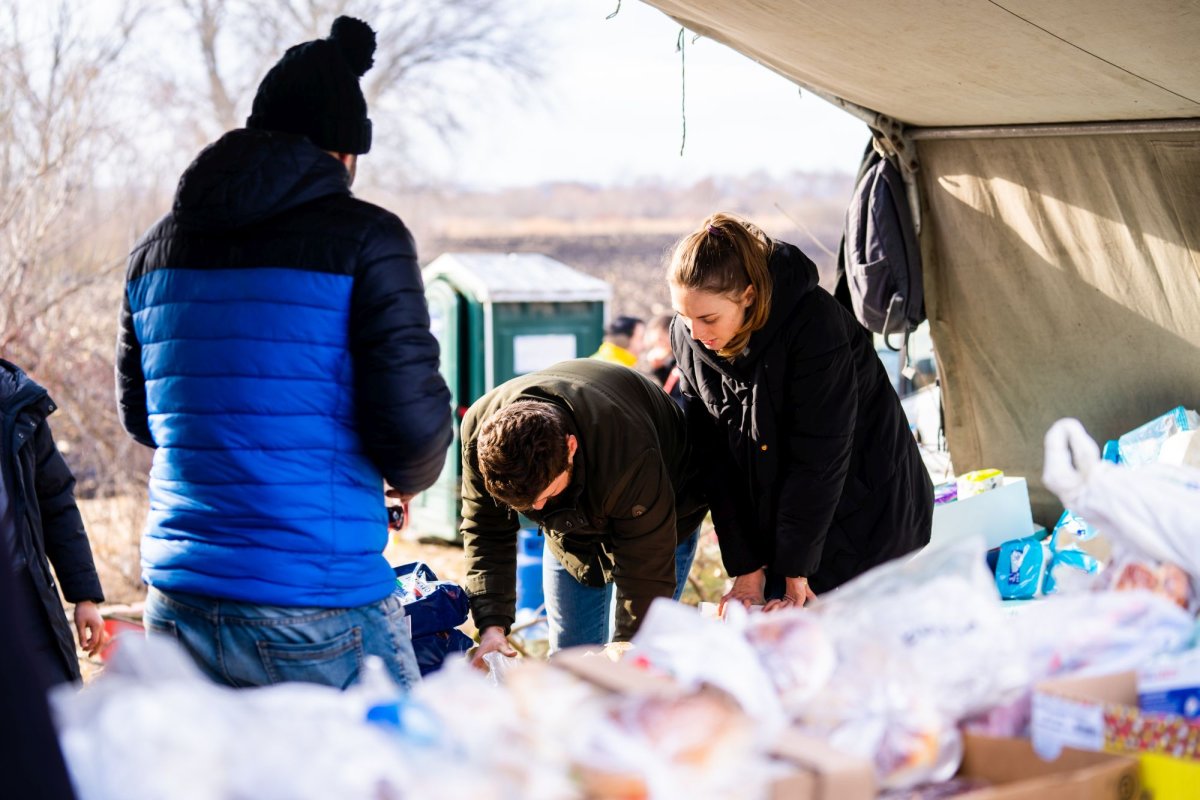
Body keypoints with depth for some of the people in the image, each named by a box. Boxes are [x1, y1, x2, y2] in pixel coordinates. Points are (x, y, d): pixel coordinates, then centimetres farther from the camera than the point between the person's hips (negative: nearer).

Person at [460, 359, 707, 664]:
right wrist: (491, 624, -28)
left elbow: (647, 574, -34)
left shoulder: (631, 460, -45)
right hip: (571, 530, 4)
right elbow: (486, 531, -17)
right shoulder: (480, 429, -31)